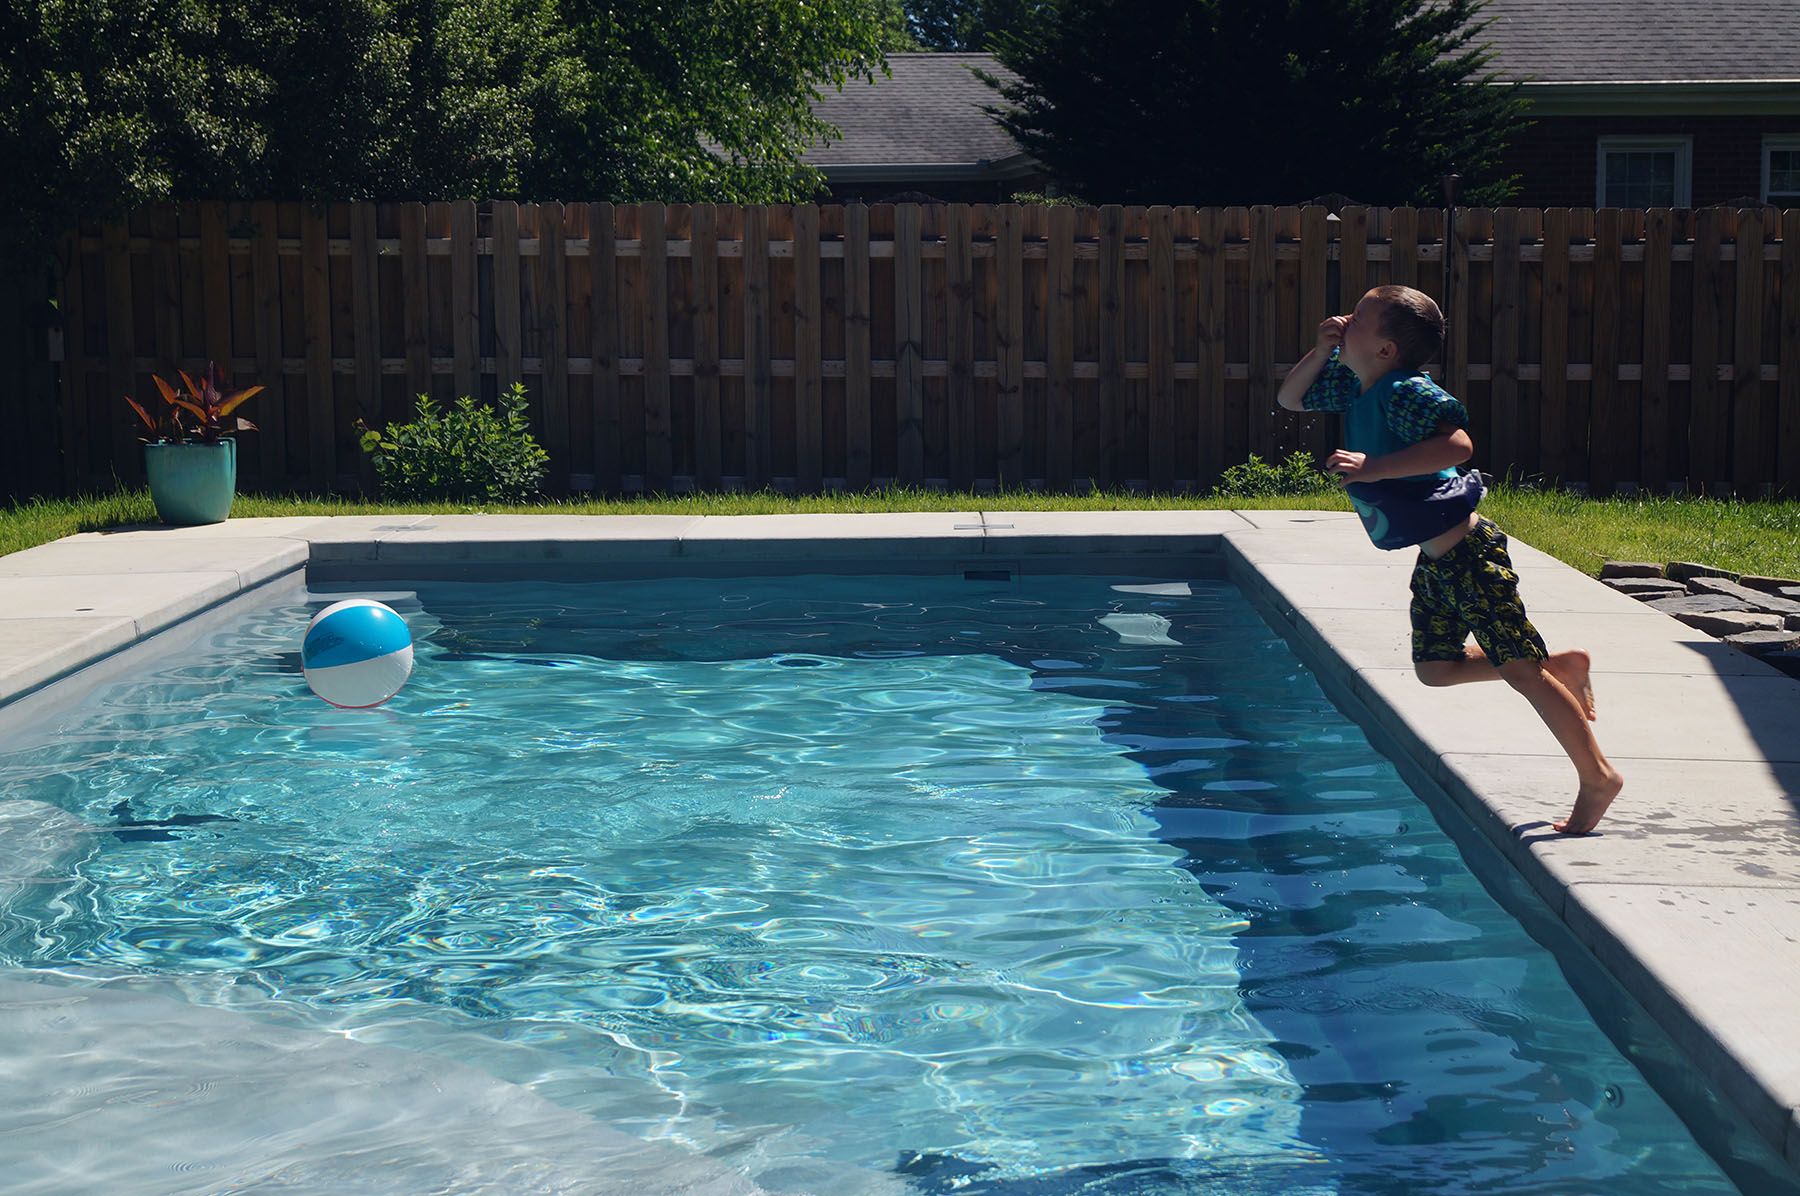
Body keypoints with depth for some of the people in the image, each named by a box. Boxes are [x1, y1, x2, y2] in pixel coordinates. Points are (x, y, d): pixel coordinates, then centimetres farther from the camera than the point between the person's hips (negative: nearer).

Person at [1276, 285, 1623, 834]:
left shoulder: (1406, 392, -22)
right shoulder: (1354, 387, 5)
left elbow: (1457, 444, -36)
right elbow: (1290, 399, 19)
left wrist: (1373, 468, -37)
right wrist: (1321, 352, 0)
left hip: (1468, 553, -10)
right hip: (1433, 561, 10)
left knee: (1519, 669, -6)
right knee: (1434, 667, 16)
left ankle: (1598, 777, 4)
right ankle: (1563, 667, 27)